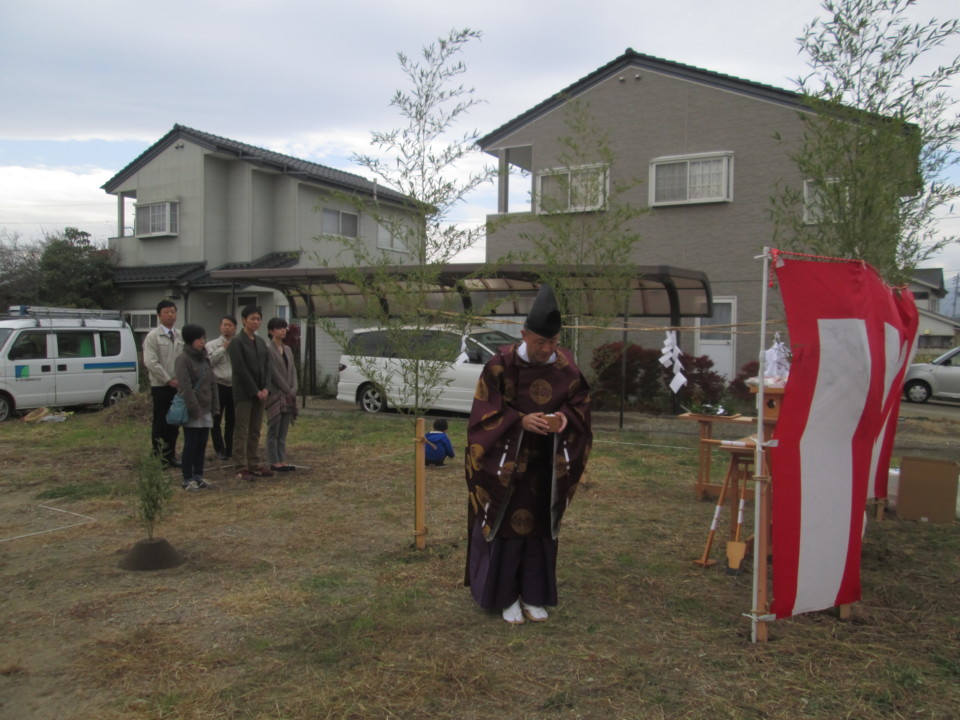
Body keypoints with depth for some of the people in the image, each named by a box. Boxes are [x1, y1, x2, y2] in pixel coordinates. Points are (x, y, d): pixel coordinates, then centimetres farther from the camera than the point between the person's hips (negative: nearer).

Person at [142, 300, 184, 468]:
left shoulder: (180, 337, 9)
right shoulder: (153, 336, -5)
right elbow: (151, 362, -12)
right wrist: (169, 380, -14)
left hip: (178, 385, 5)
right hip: (161, 386, -5)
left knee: (174, 422, 11)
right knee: (160, 423, 2)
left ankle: (170, 455, 21)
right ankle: (159, 457, 11)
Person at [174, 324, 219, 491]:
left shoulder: (204, 358, 14)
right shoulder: (183, 358, -9)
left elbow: (212, 382, 15)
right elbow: (185, 386, -16)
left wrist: (214, 406, 9)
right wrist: (195, 409, -19)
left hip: (206, 410, 7)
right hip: (192, 411, -7)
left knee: (202, 445, 10)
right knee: (190, 446, -1)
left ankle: (198, 476, 19)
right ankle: (188, 480, 7)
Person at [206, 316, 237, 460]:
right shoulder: (212, 345, 3)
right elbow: (209, 361, -12)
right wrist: (223, 348, -9)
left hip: (235, 387, 1)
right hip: (218, 386, -1)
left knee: (232, 421, 10)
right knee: (216, 420, 2)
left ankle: (230, 450, 20)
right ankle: (220, 450, 12)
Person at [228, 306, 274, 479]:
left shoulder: (261, 341, 13)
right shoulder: (237, 342, -8)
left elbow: (267, 367, 10)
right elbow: (240, 369, -13)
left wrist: (265, 389, -3)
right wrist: (255, 391, -14)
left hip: (260, 393, 7)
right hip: (243, 393, -7)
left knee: (255, 432, 11)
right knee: (241, 432, -1)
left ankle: (254, 465, 17)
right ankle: (242, 468, 2)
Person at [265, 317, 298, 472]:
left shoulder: (288, 350, 15)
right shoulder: (268, 349, -9)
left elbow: (293, 371, 12)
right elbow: (274, 373, -13)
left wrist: (293, 391, -1)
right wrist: (288, 391, -10)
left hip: (288, 396, 7)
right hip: (275, 395, -7)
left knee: (283, 432, 9)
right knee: (274, 431, -2)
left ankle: (282, 461, 13)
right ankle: (274, 462, 2)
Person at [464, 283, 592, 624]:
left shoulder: (566, 366, -6)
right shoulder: (501, 365, -16)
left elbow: (580, 403, 4)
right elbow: (486, 413, -12)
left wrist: (565, 416, -19)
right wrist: (520, 420, -27)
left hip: (546, 464, 3)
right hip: (507, 460, -3)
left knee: (540, 526, 11)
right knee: (506, 525, 3)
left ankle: (533, 595, 25)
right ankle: (505, 596, 19)